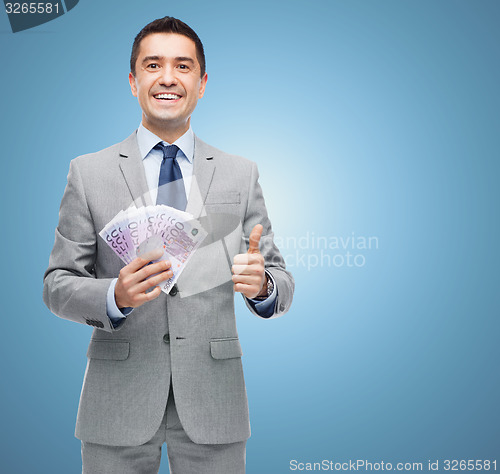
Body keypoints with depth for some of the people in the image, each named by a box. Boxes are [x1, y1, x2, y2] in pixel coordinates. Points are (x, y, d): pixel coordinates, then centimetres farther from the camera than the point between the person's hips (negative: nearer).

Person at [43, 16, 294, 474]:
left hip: (212, 403, 1)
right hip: (118, 403, -1)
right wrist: (115, 296, -18)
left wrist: (262, 284, -18)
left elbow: (280, 282, 5)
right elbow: (57, 285, 1)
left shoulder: (241, 174, 5)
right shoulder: (88, 172, 2)